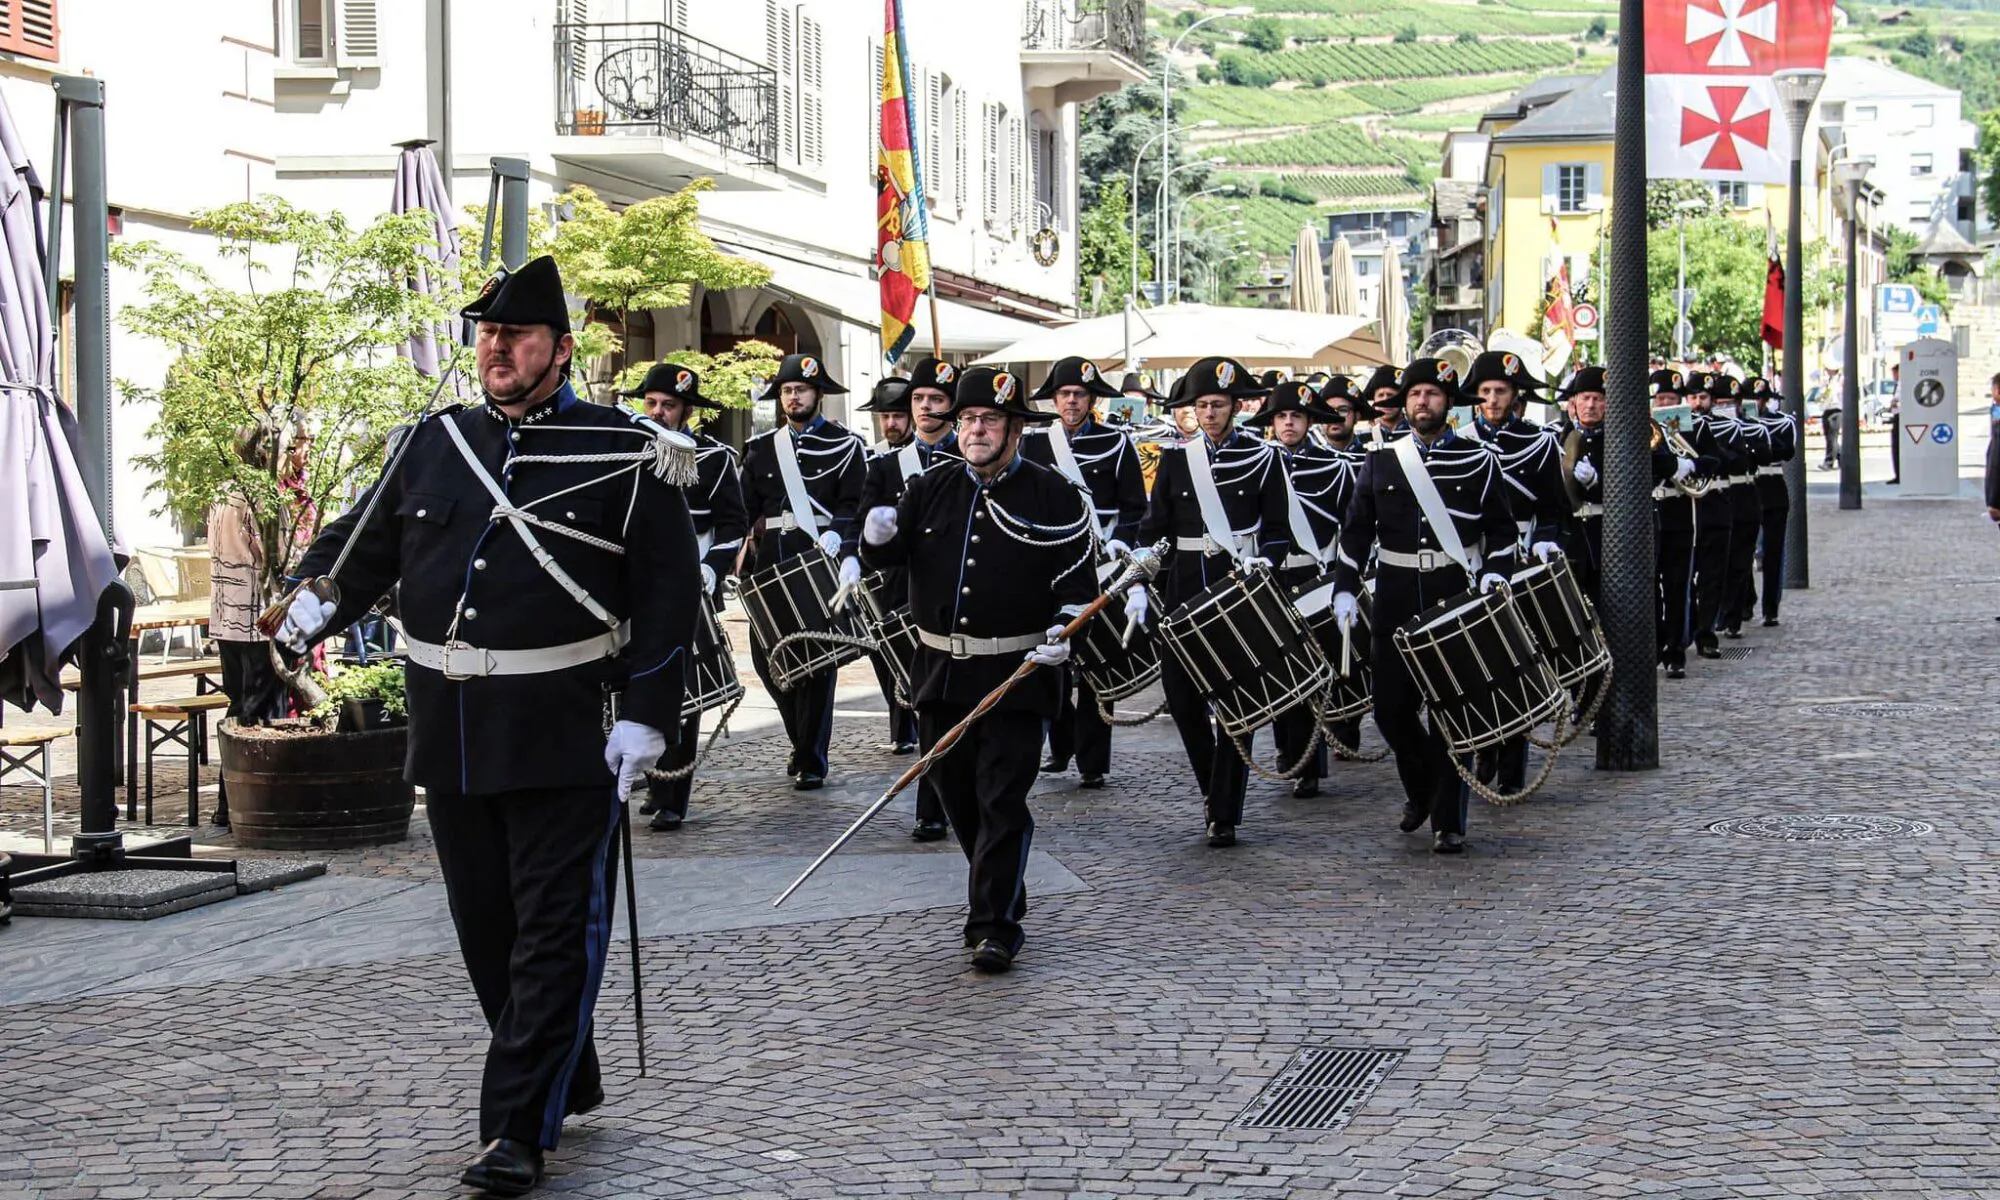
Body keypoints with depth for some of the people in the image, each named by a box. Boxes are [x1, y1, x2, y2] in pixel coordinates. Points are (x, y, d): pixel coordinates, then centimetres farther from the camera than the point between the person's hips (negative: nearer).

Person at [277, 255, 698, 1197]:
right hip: (451, 737, 6)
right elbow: (368, 538, 18)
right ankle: (567, 1081, 31)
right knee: (486, 930, 13)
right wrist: (320, 599, -1)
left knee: (553, 935, -4)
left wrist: (647, 719, -11)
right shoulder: (435, 443, 11)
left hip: (566, 740, -5)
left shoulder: (626, 457, -4)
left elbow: (668, 596, -5)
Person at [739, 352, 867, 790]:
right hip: (770, 567, 4)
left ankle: (811, 761, 3)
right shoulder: (760, 448, 17)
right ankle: (802, 740, 23)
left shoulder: (846, 446, 5)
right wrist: (745, 557, -1)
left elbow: (854, 504, -4)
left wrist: (836, 533, -22)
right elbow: (745, 507, 13)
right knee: (766, 657, 2)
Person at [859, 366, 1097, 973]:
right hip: (941, 671, 5)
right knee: (956, 792, 12)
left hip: (1017, 674, -5)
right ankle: (1000, 893, 31)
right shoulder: (932, 487, 8)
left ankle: (996, 924, -3)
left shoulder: (1053, 495, -2)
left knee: (1002, 799, -7)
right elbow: (887, 555, 10)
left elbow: (1078, 579, 0)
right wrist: (878, 536, -13)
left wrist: (1063, 627, -17)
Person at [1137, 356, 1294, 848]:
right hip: (1186, 586, 3)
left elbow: (1278, 531, 2)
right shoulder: (1176, 458, 8)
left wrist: (1262, 563, -15)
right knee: (1180, 692, 0)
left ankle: (1224, 815, 3)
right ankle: (1214, 786, 24)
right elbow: (1155, 529, 10)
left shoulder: (1262, 458, 2)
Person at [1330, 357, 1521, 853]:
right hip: (1397, 602, 2)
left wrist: (1494, 575, -10)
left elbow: (1501, 527, 6)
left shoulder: (1479, 461, 4)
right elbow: (1356, 529, 9)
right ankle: (1420, 788, 30)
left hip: (1457, 599, -2)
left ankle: (1447, 821, 6)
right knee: (1391, 709, 2)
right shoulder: (1381, 460, 8)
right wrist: (1345, 588, 0)